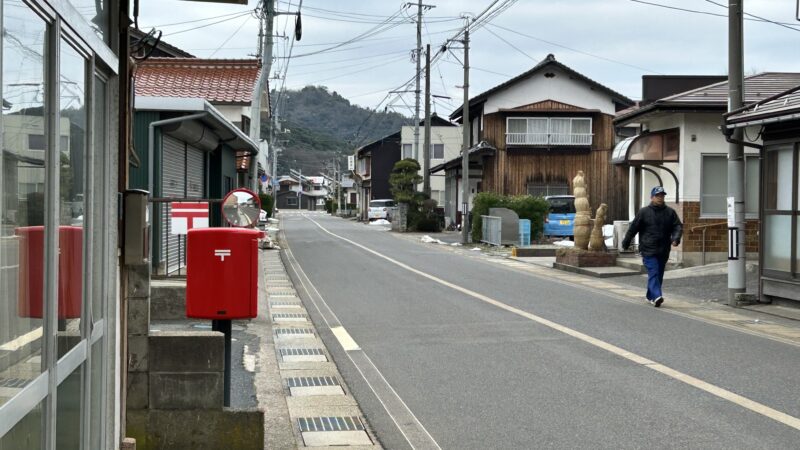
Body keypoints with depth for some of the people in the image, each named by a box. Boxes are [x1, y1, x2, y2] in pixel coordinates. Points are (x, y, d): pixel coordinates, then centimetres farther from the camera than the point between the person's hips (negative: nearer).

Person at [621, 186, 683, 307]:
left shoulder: (670, 212, 7)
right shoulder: (644, 212, -1)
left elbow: (678, 226, 4)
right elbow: (633, 228, 4)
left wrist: (676, 238, -16)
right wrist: (626, 242, 9)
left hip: (663, 251, 4)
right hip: (648, 250, -4)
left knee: (659, 274, 12)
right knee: (653, 273, -16)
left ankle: (650, 296, 26)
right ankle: (656, 296, -26)